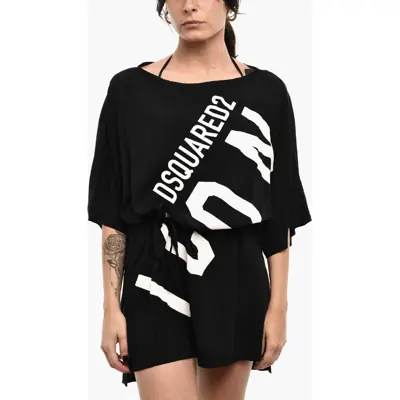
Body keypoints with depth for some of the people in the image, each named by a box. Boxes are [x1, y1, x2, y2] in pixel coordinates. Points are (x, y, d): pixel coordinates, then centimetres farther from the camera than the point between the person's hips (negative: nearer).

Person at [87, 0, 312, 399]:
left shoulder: (266, 92, 3)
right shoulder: (130, 89, 1)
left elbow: (279, 214, 4)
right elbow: (113, 212, 1)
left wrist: (278, 304, 0)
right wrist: (112, 306, -3)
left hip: (237, 281, 2)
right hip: (158, 283, -1)